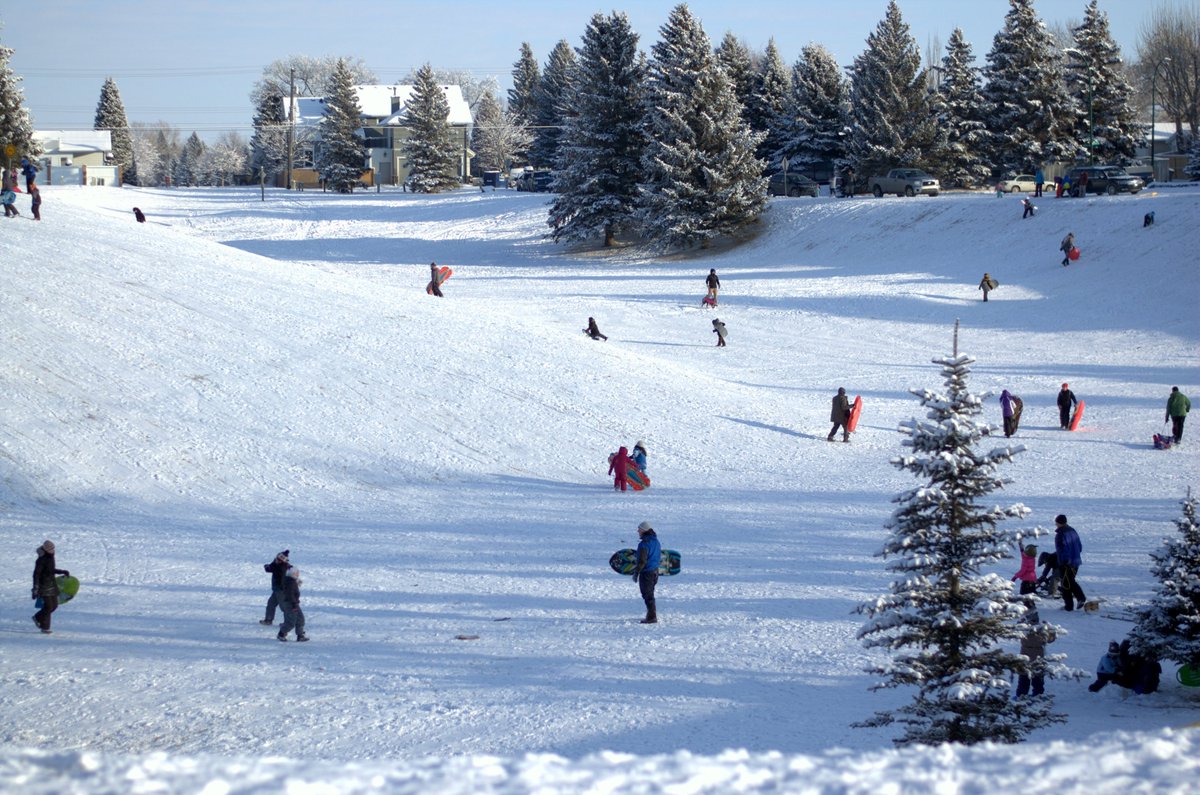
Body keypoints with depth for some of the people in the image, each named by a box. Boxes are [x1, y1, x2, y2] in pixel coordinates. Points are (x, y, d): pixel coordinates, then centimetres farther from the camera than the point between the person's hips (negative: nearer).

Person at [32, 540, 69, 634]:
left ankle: (38, 617, 27)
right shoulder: (41, 560, -18)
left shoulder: (51, 557, 9)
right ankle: (45, 628, 2)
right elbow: (36, 574, -20)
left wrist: (63, 572, 23)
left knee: (54, 605, 9)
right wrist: (35, 589, -24)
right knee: (48, 606, -9)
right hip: (44, 585, -9)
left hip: (52, 584, 9)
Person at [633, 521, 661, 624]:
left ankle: (652, 617, -1)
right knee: (650, 594, 21)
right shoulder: (656, 542, 8)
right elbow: (659, 557, 17)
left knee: (647, 595, -2)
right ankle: (652, 615, 27)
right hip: (655, 571, 9)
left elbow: (642, 561, -22)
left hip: (646, 572, -9)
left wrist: (636, 573, -14)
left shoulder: (644, 544, -20)